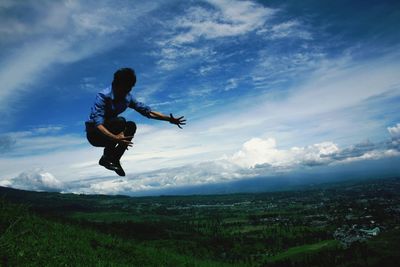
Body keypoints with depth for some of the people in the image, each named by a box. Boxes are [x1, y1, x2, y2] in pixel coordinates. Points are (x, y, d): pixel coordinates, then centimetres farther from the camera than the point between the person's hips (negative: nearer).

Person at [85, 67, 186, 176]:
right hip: (94, 134, -6)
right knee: (120, 121, -28)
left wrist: (169, 119, -10)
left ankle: (115, 159, -4)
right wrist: (114, 138, -51)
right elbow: (97, 123, -35)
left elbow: (146, 111, -2)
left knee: (131, 126, -14)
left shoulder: (128, 97, -7)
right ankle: (107, 157, -15)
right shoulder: (103, 96, -26)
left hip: (110, 133, 7)